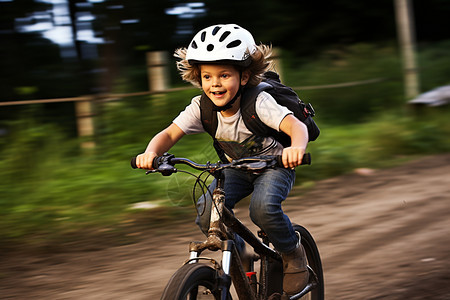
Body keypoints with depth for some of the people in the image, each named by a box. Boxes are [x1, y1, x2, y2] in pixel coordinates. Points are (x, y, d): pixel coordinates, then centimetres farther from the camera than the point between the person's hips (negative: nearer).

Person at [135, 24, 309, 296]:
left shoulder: (258, 103, -30)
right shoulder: (201, 107, -17)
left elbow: (296, 125, -43)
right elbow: (169, 134, -20)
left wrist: (297, 147, -67)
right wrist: (151, 152, -43)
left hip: (274, 165, -4)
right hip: (238, 167, 4)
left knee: (263, 207, -33)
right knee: (207, 212, -20)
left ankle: (293, 252, -3)